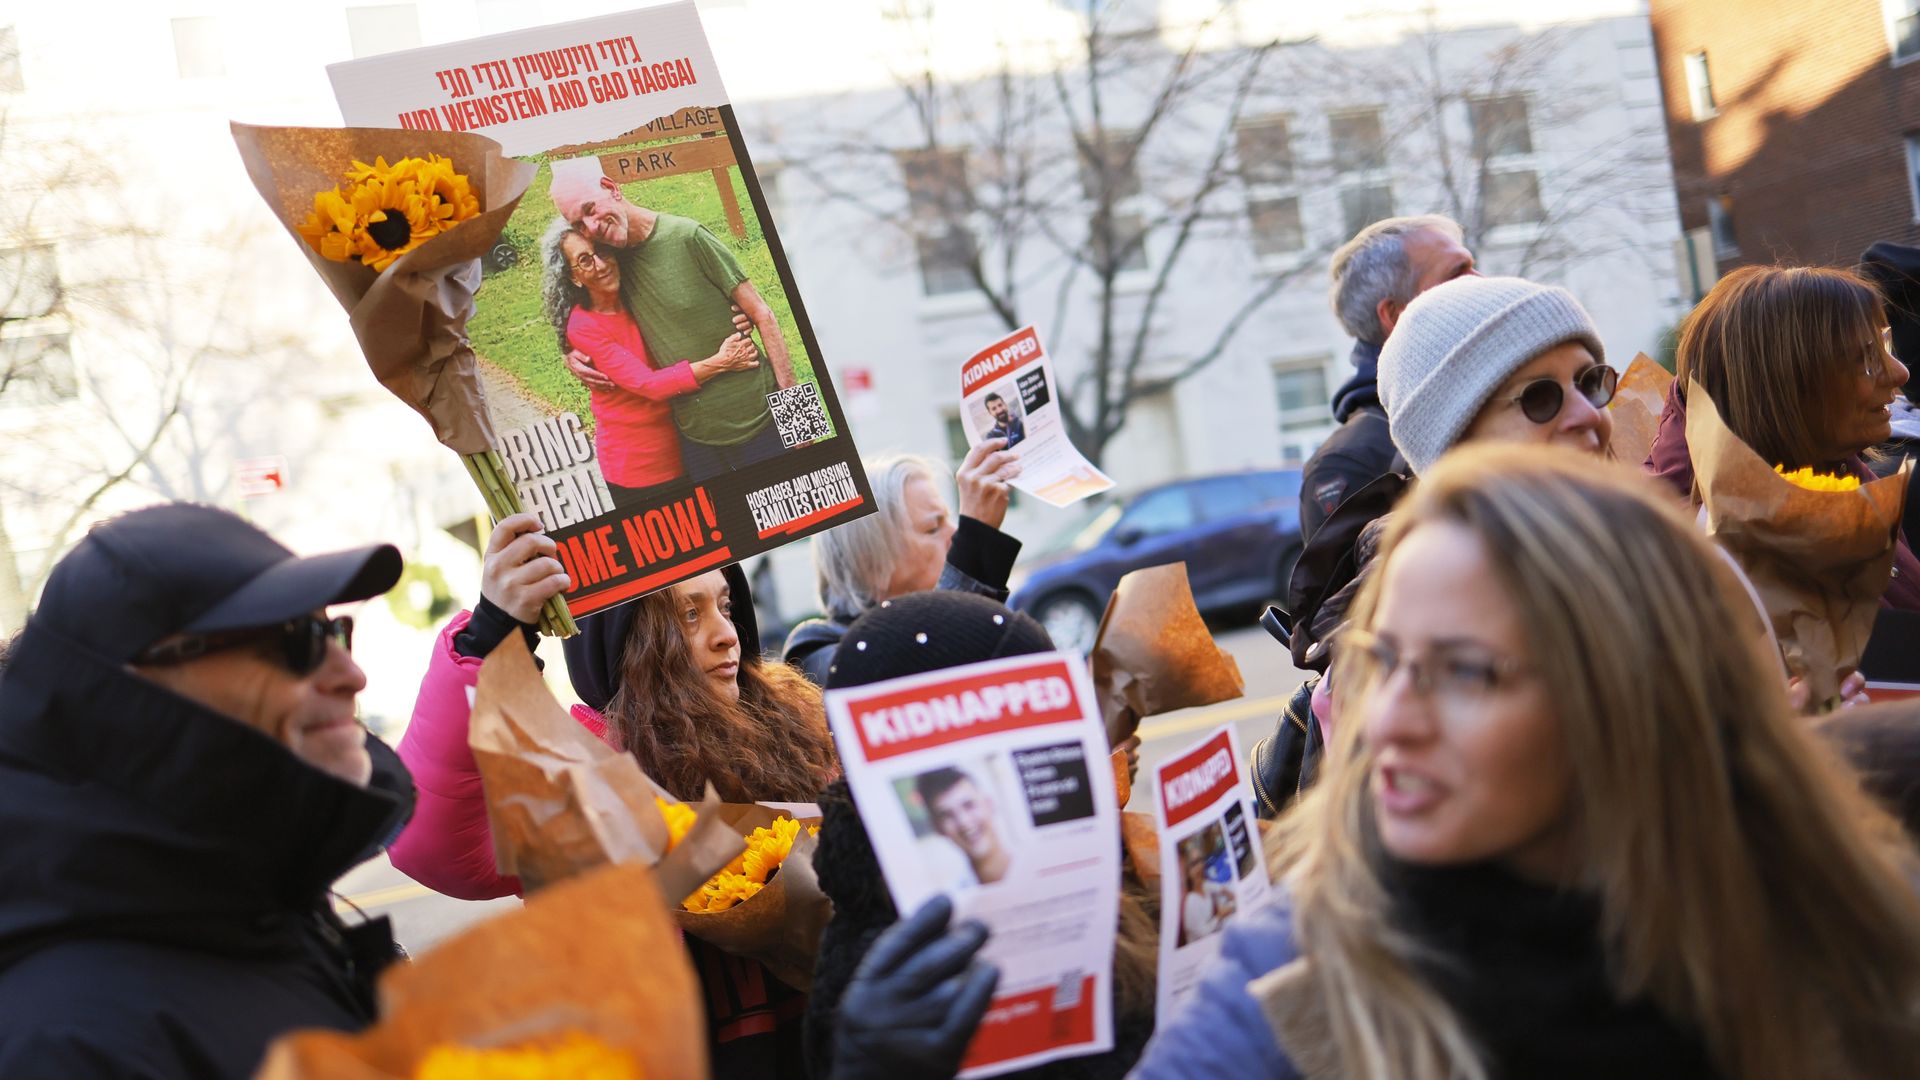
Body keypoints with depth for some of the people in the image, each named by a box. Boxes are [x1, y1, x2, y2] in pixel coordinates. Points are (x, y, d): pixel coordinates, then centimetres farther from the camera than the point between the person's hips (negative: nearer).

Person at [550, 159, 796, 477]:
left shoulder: (687, 237, -13)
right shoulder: (613, 259, 2)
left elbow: (762, 316, -10)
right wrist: (573, 355, 0)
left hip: (754, 419, -5)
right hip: (694, 436, 5)